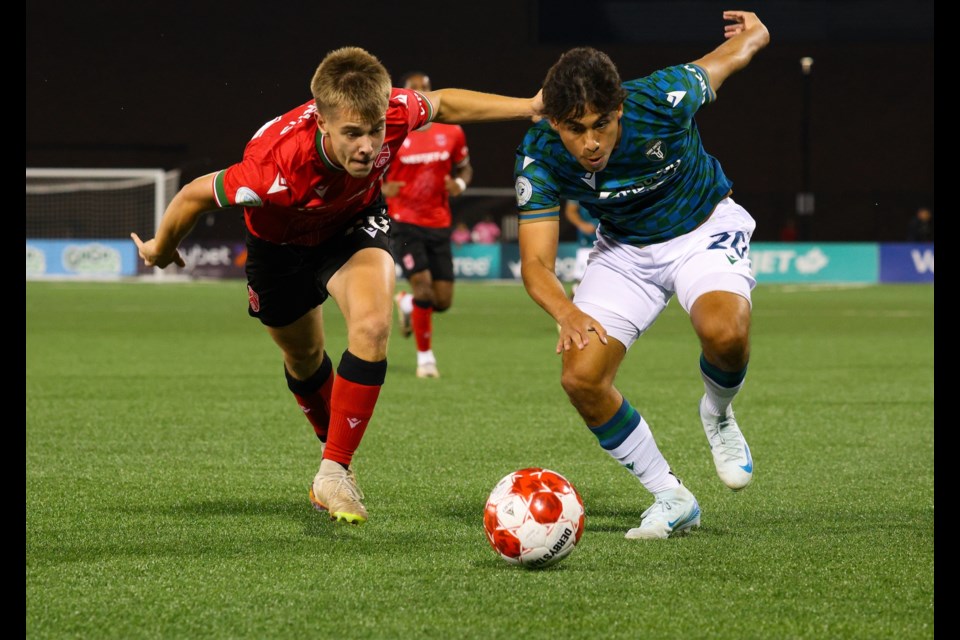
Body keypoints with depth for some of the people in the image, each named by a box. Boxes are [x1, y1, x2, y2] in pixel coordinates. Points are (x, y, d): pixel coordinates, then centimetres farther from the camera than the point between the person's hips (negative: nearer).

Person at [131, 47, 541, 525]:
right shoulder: (278, 166, -45)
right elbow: (195, 195, -26)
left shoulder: (396, 114, -36)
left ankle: (334, 471, -14)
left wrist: (529, 107, -10)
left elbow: (443, 104, -9)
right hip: (281, 243, -1)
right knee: (304, 356, 19)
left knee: (372, 326, -26)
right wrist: (161, 250, -7)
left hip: (353, 224, 1)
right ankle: (334, 446, 52)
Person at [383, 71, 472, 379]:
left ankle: (406, 304, 37)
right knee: (423, 286, -19)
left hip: (439, 225, 4)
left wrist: (460, 184, -8)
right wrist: (383, 189, -21)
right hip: (405, 224, -4)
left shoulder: (451, 132, 2)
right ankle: (425, 356, -2)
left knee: (443, 301, 1)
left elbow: (464, 168, 16)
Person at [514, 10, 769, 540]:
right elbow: (535, 262, -25)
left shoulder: (662, 100, -32)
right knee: (580, 378, -15)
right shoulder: (539, 158, -25)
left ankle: (718, 416, 2)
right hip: (625, 248, 3)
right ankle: (671, 500, 5)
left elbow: (719, 62, -9)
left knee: (724, 331, -34)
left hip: (704, 229, -3)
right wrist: (566, 313, -47)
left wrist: (752, 34, 15)